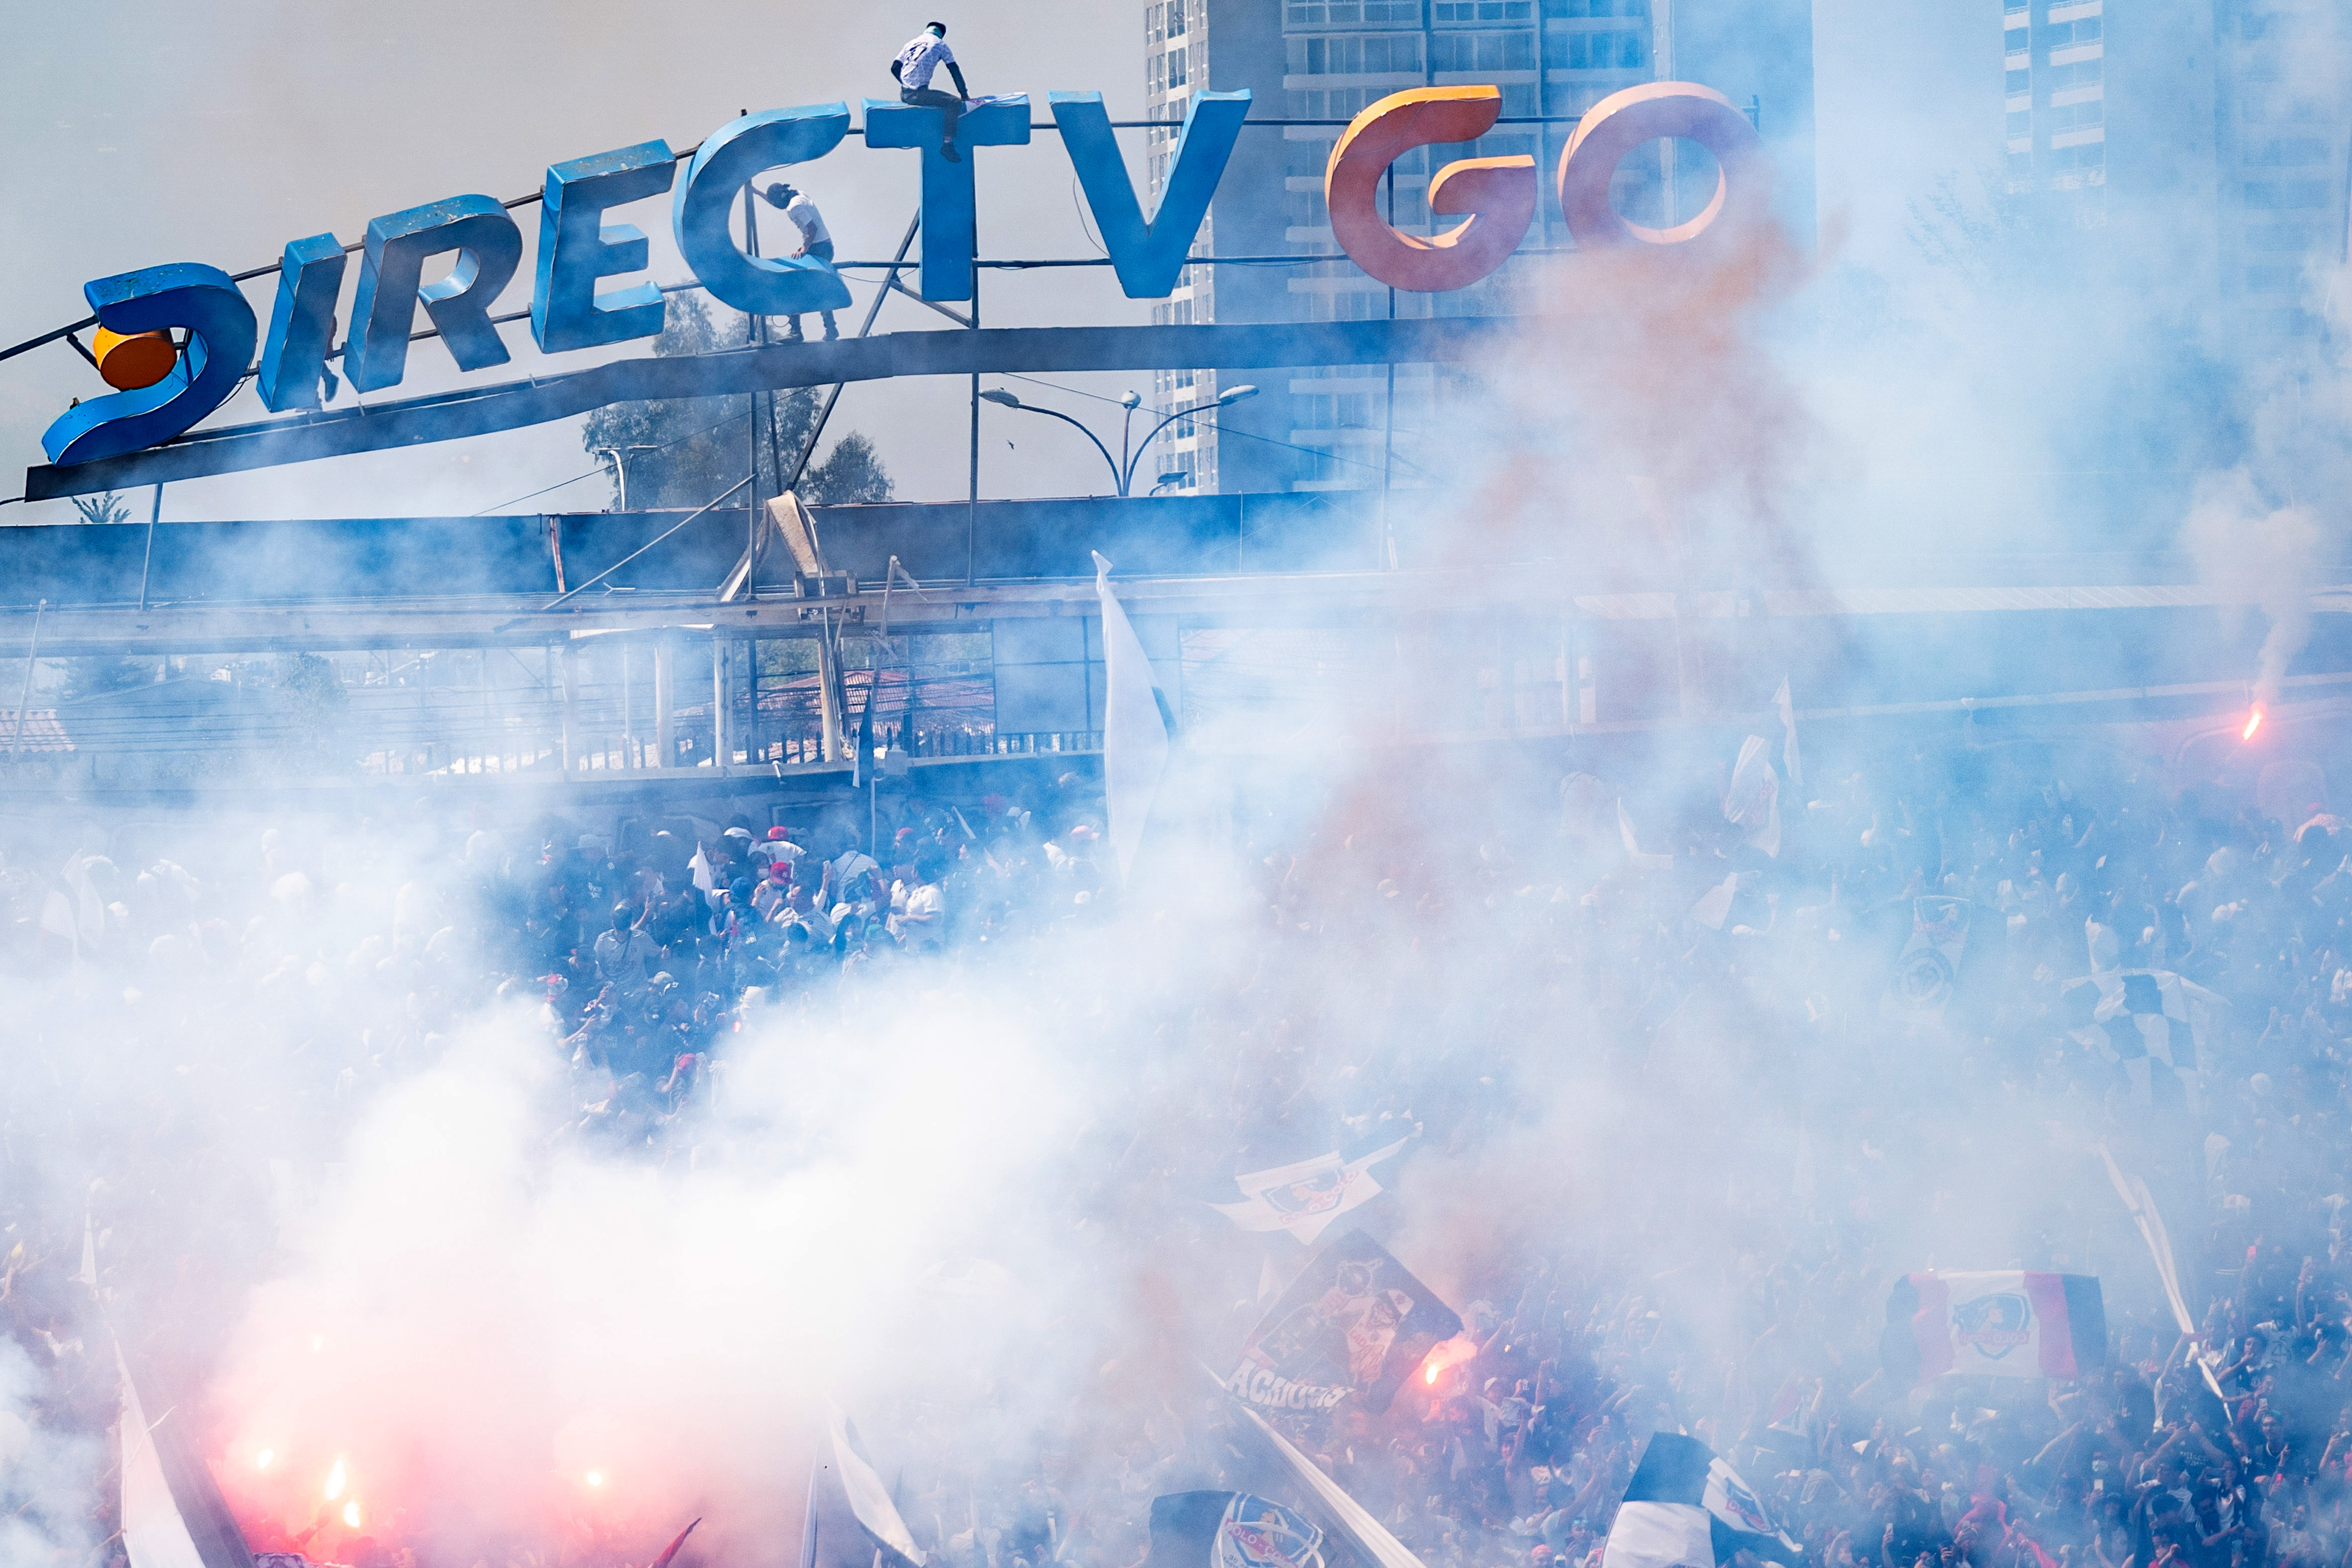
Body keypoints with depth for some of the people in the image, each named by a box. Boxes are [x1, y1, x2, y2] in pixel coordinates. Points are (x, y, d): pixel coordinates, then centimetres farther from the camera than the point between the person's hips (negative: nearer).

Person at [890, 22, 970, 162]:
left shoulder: (911, 44, 21)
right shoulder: (939, 44, 6)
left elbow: (895, 68, 20)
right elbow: (955, 70, 4)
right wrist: (964, 95, 11)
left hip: (904, 94, 7)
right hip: (919, 94, -7)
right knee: (954, 103, -8)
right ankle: (947, 145, -16)